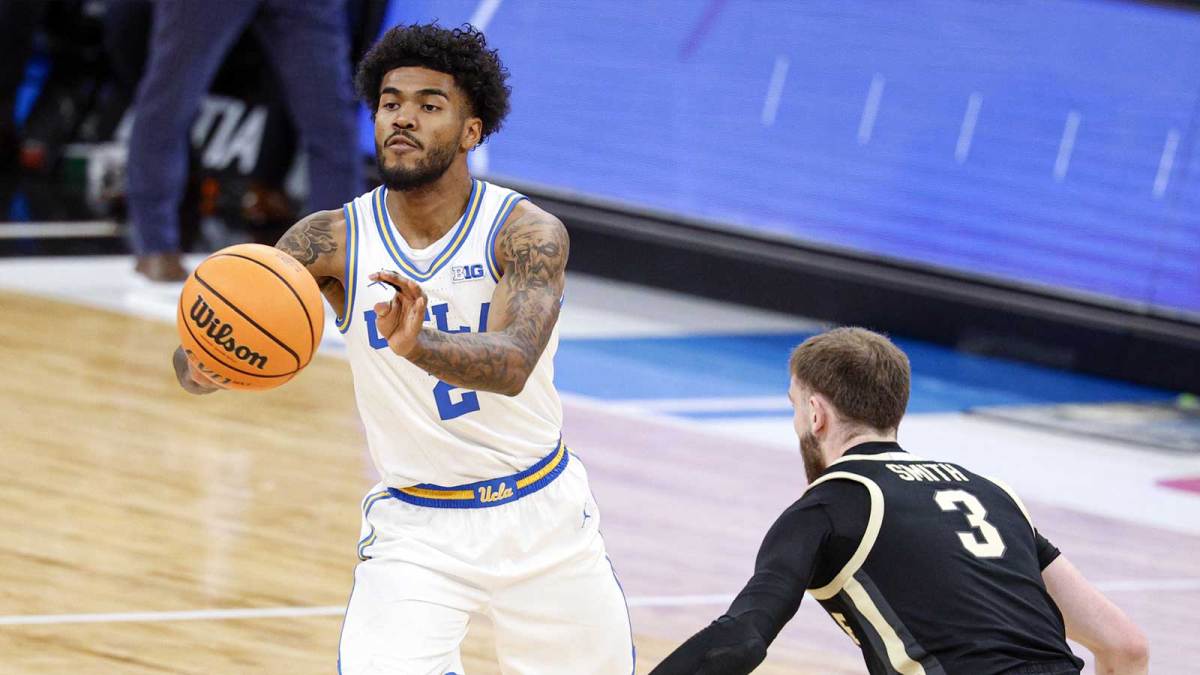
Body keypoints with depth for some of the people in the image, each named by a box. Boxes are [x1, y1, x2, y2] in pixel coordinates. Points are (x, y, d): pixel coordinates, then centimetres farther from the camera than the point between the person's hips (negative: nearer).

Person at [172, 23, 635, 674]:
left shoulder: (528, 233, -16)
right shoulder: (330, 242, -11)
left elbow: (512, 364, -34)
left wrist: (419, 344, -54)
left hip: (541, 515, 0)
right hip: (415, 529, 0)